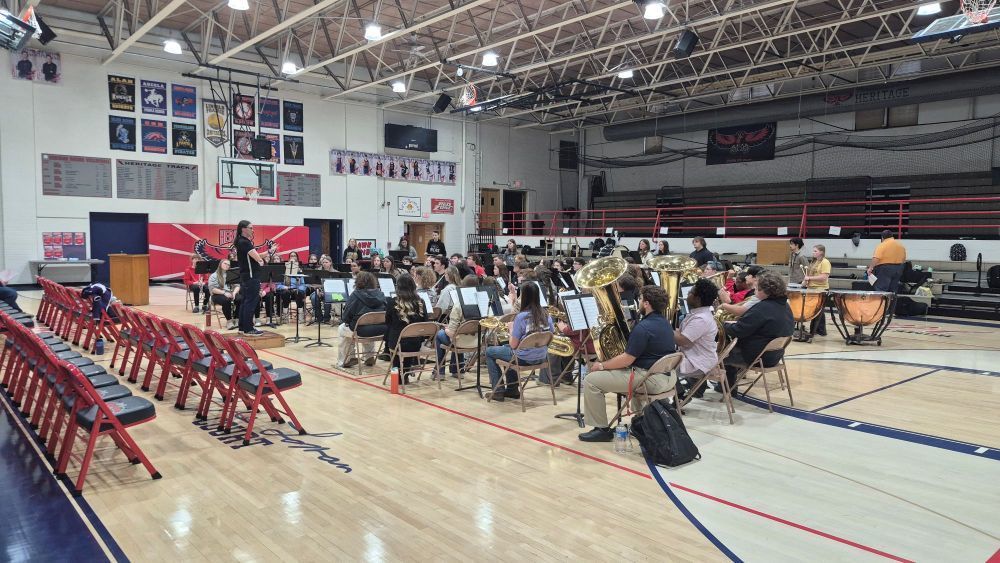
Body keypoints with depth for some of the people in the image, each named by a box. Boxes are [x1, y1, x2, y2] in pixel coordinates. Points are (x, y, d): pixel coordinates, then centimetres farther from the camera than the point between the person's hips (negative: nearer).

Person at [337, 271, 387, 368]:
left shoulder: (355, 295, -8)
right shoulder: (380, 294, 3)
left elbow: (346, 317, -7)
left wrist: (347, 322, 15)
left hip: (361, 331, -4)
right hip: (380, 331, 4)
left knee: (342, 329, 27)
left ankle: (349, 358, 26)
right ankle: (370, 357, 36)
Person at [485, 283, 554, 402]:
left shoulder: (521, 317, -21)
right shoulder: (546, 315, -4)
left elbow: (513, 345, -17)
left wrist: (511, 329, 1)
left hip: (524, 359, -7)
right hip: (542, 358, 7)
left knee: (489, 351, 15)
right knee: (506, 347, 34)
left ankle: (498, 391, 17)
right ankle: (512, 389, 36)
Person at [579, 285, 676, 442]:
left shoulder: (643, 327, -19)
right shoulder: (665, 323, 11)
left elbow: (627, 359, -19)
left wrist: (602, 365, -6)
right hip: (667, 377, 10)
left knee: (591, 380, -8)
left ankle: (601, 429, 0)